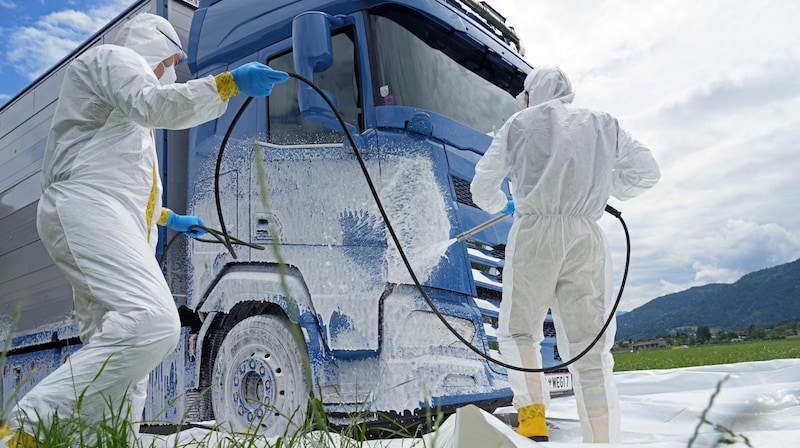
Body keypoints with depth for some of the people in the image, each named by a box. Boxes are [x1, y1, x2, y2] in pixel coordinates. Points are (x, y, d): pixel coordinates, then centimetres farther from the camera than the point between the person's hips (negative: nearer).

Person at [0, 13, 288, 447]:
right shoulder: (114, 57, 9)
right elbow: (154, 105, -14)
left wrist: (168, 217, 48)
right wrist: (230, 83, -22)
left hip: (114, 225, 11)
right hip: (86, 209, -11)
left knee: (112, 348, 1)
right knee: (153, 323, -30)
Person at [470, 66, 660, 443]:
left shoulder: (521, 122, 13)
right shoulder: (603, 123, 21)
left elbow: (482, 185, 16)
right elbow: (646, 172, 21)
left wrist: (501, 205, 37)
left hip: (534, 232, -2)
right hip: (586, 236, 3)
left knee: (518, 331, 11)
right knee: (590, 350, 4)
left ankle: (532, 418, -4)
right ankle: (603, 440, -1)